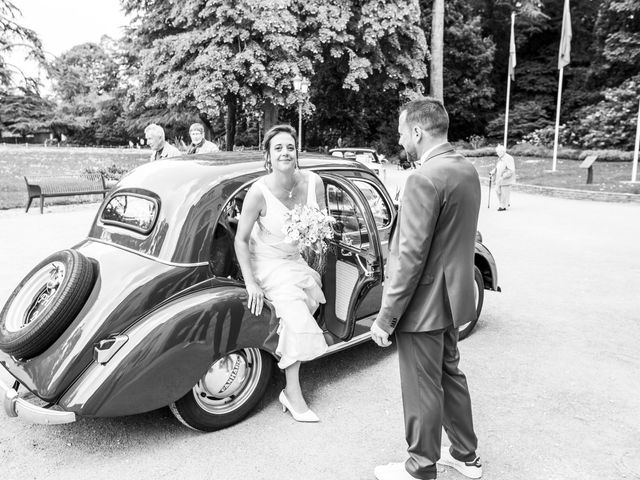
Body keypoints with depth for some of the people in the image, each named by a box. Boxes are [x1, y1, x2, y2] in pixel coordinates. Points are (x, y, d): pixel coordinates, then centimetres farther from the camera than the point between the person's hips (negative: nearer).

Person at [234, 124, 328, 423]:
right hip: (268, 264, -6)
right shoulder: (259, 192, -25)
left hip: (297, 259, 6)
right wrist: (250, 283, -20)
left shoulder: (313, 182, -12)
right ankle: (293, 393, -3)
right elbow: (241, 240, -18)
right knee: (296, 318, -19)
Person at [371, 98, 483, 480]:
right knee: (450, 375, 23)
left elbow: (411, 256, -24)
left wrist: (385, 317, -18)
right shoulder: (468, 170, 6)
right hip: (451, 298, 9)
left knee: (422, 390, 8)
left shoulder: (425, 178, -23)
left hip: (424, 304, -9)